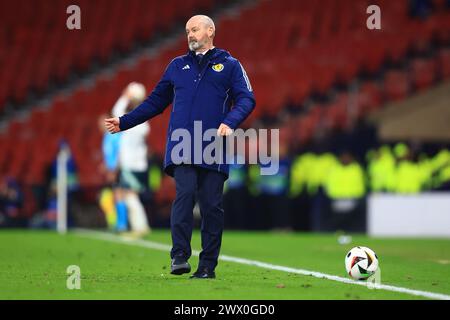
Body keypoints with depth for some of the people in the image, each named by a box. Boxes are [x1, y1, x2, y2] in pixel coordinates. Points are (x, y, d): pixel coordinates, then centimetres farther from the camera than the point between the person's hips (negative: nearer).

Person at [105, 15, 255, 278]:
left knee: (212, 205, -1)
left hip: (213, 151, -1)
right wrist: (124, 122, 20)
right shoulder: (177, 66, 20)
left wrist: (230, 123, -17)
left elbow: (246, 99, 2)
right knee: (185, 194, -16)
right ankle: (180, 256, -17)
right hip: (182, 147, 1)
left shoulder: (230, 65, 11)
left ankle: (208, 265, 4)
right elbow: (156, 101, 26)